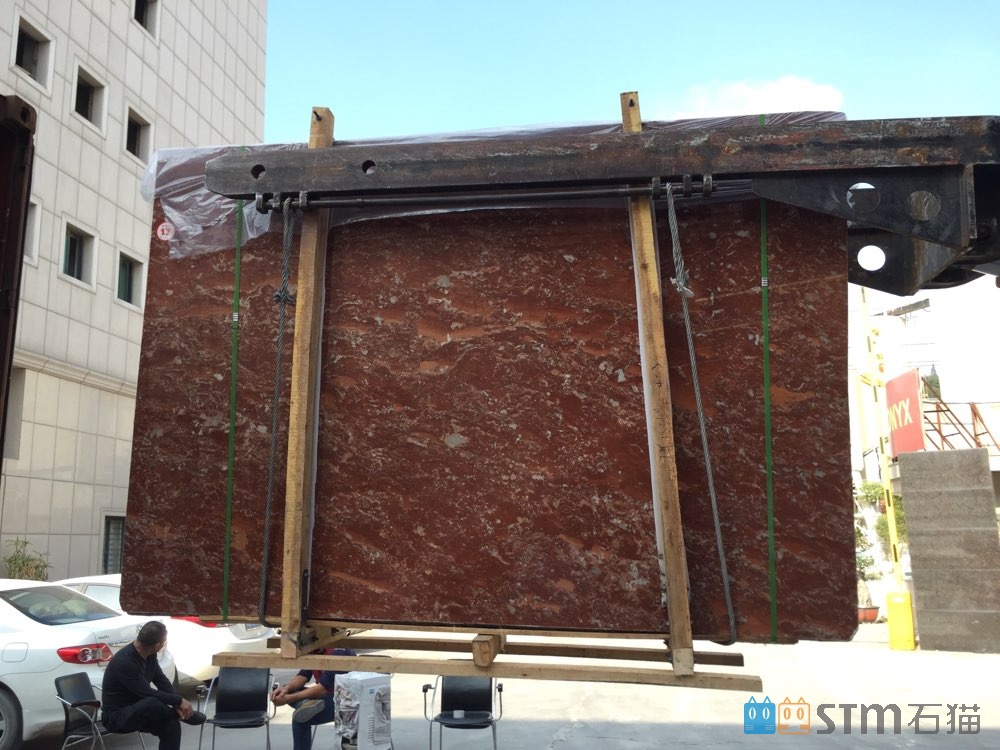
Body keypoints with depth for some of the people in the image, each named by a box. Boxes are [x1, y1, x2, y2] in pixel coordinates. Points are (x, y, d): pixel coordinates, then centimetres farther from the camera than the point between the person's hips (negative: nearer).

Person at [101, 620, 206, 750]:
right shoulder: (124, 662, -29)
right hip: (116, 716, -8)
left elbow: (161, 680, 4)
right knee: (154, 704, -35)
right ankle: (186, 715, -9)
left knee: (171, 725, -15)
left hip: (136, 709, 8)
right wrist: (179, 701, -22)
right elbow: (148, 694, -28)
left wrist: (176, 704, -12)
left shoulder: (149, 655, -4)